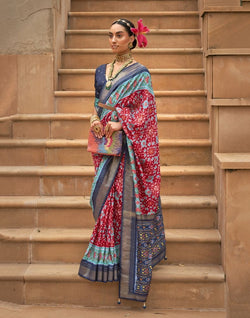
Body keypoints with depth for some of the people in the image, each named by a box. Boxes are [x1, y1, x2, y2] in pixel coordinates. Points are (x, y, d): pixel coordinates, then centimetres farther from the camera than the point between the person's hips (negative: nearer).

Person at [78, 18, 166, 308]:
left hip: (130, 144, -6)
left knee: (131, 196, -3)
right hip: (107, 143, 6)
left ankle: (134, 259, 8)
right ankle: (110, 254, 21)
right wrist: (95, 119, -2)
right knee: (104, 195, 6)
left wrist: (119, 124, -19)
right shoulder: (102, 71, 14)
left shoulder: (140, 74, -4)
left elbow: (145, 110, -10)